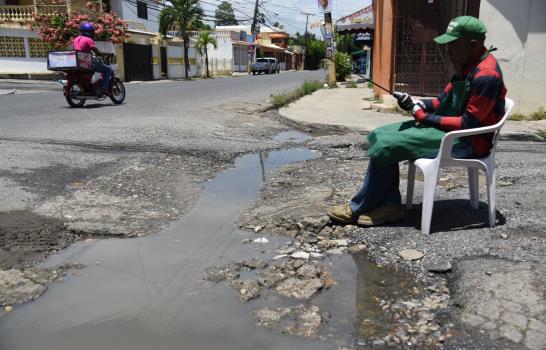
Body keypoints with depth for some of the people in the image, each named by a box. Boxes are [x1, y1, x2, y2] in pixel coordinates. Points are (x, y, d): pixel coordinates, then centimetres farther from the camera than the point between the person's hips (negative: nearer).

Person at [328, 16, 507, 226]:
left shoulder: (485, 76, -20)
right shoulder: (467, 67, 11)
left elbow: (468, 124, -22)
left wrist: (423, 117, -18)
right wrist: (417, 104, -7)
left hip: (468, 143, -10)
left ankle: (358, 208, -3)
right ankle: (390, 205, -7)